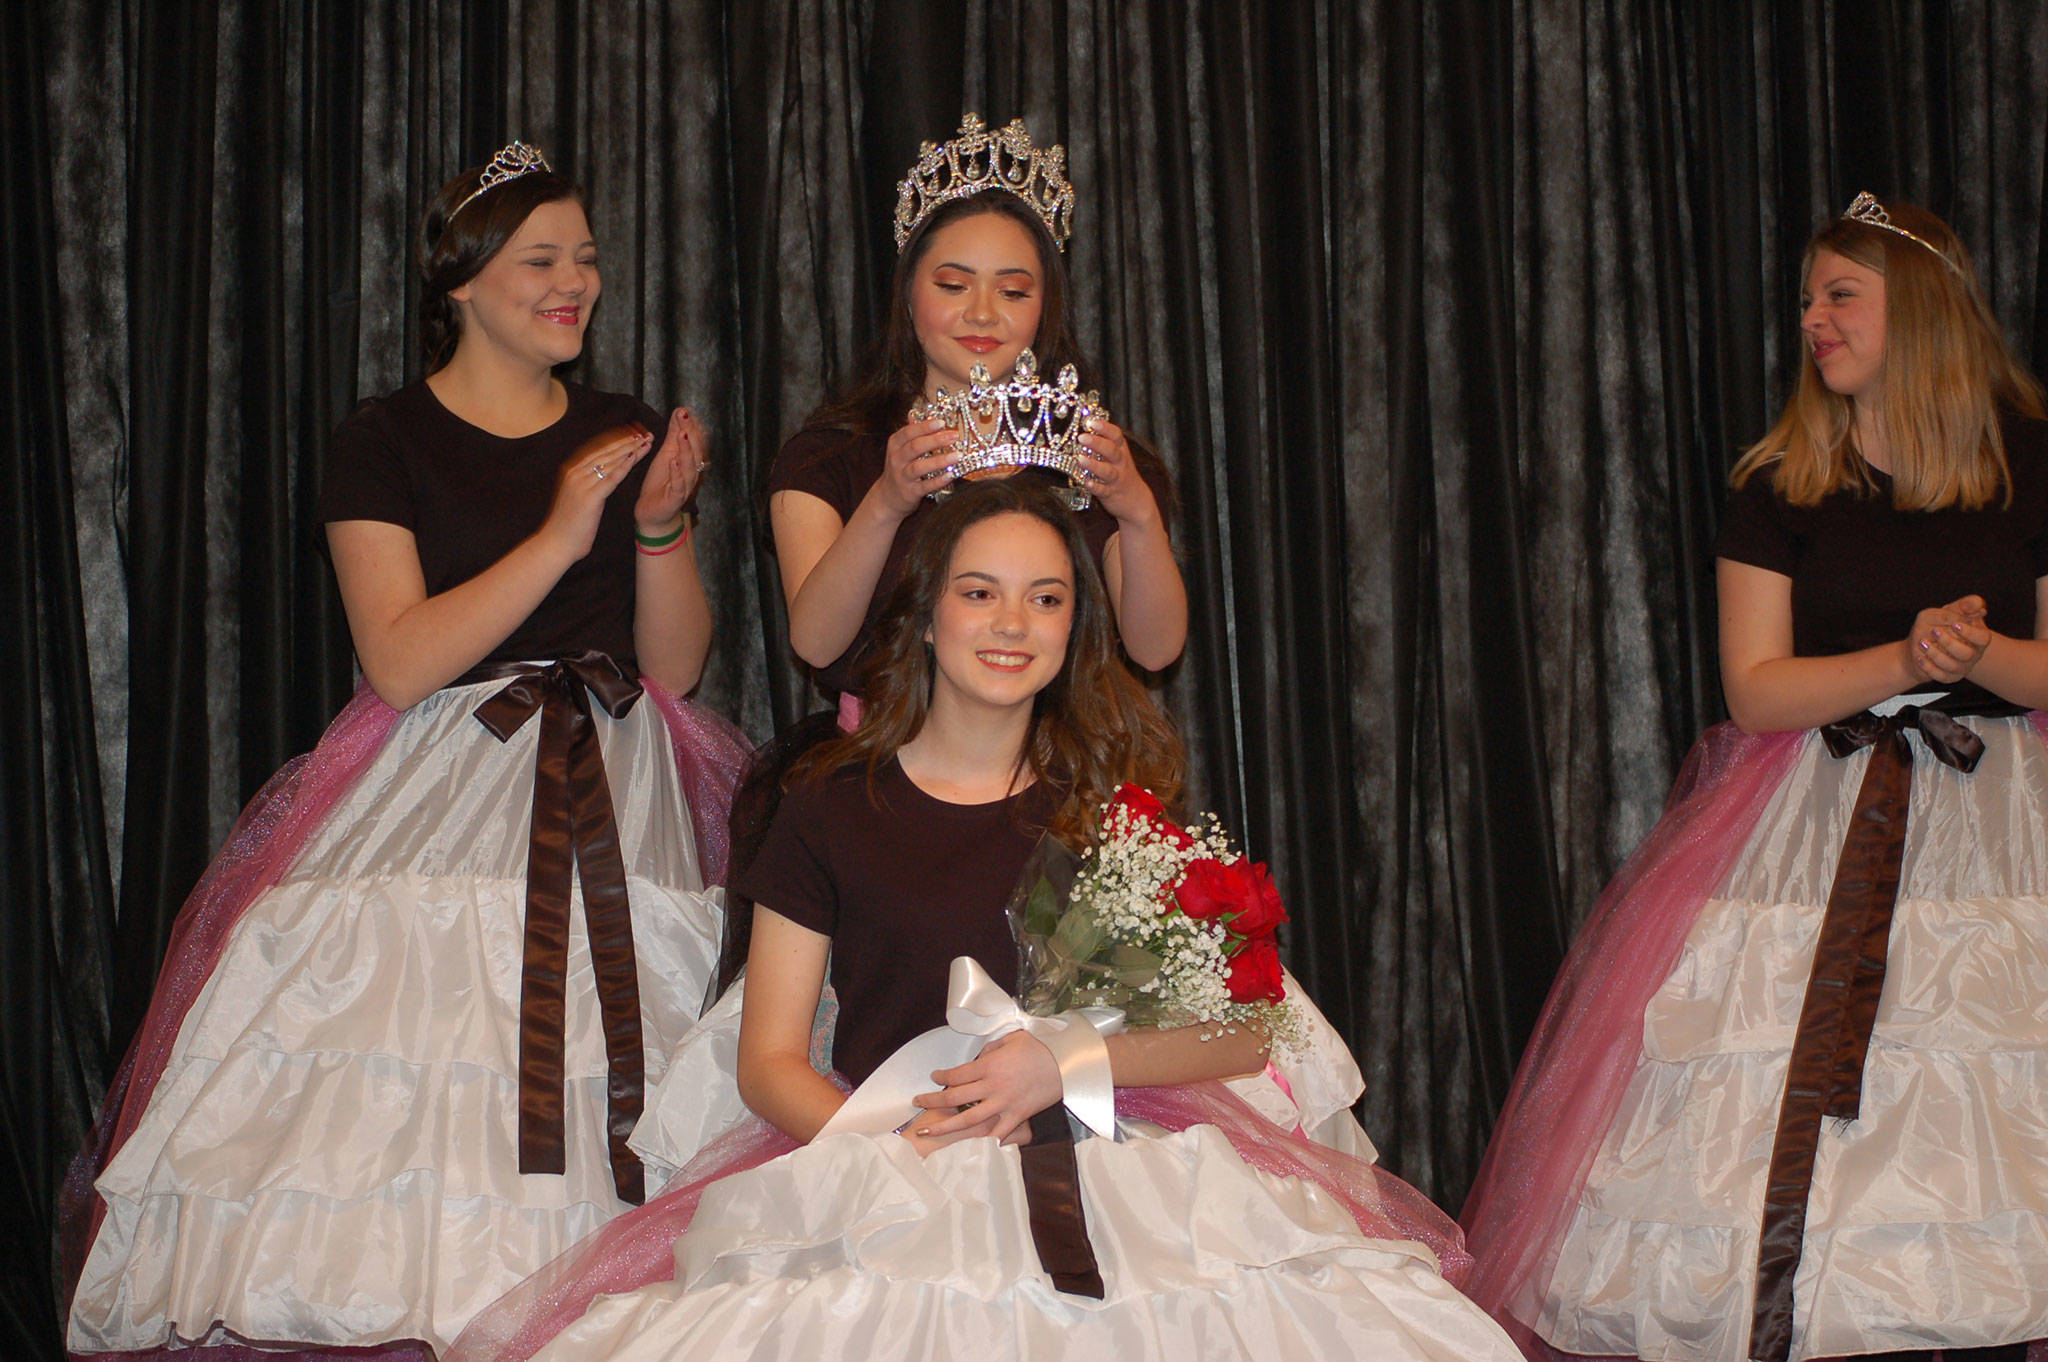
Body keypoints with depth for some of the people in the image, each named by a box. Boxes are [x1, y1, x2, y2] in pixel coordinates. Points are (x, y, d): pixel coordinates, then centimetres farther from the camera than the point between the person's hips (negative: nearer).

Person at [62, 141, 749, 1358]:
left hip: (623, 806, 3)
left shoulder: (629, 436, 13)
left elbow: (678, 664, 10)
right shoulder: (387, 444, 2)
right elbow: (401, 662, -10)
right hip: (436, 807, -3)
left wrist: (661, 524, -6)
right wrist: (558, 540, -15)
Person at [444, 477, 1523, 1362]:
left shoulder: (1118, 797, 11)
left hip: (1102, 1182, 2)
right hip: (874, 1191, -2)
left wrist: (1069, 1060, -9)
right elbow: (770, 1061, 7)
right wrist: (895, 1147, -12)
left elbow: (1242, 1027, 6)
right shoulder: (834, 805, 8)